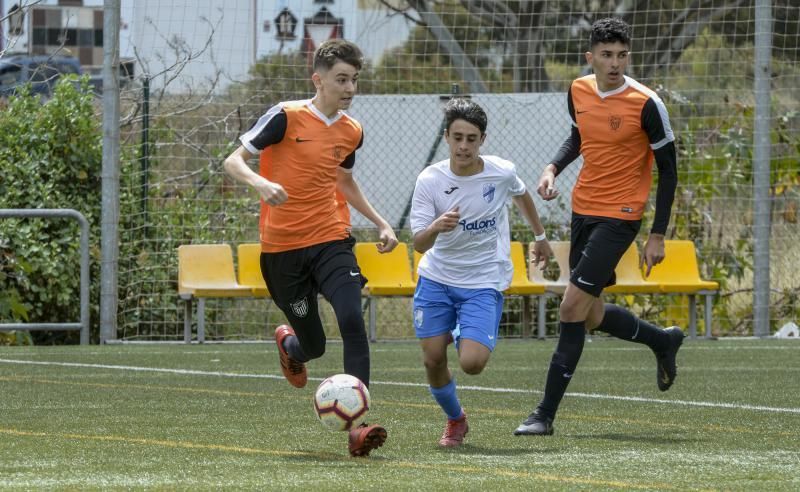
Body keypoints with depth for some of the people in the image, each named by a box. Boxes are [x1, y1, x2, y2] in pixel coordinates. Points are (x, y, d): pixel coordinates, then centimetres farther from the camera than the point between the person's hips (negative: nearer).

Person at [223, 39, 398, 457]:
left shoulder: (352, 132, 7)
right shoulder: (286, 117, -10)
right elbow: (233, 161, -8)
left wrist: (380, 223, 19)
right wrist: (261, 183, -29)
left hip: (331, 240, 3)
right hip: (282, 247, -3)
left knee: (352, 320, -22)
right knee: (313, 346, 3)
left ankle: (357, 424, -24)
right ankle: (288, 344, 44)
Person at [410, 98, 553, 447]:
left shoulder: (502, 173, -12)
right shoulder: (430, 180, -14)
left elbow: (521, 195, 15)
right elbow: (419, 244, -18)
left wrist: (540, 236, 27)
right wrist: (436, 227, -40)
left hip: (483, 283, -1)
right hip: (436, 278, 1)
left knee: (472, 363, -18)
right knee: (433, 361, -2)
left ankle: (464, 336, 20)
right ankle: (455, 420, 27)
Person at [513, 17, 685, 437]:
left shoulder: (645, 104, -15)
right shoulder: (578, 91, 1)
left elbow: (668, 169, -8)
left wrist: (658, 235, -10)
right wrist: (552, 168, 2)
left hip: (619, 216, -7)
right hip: (582, 209, 7)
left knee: (572, 308, -13)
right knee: (592, 316, 13)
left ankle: (546, 414, -8)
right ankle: (663, 341, 42)